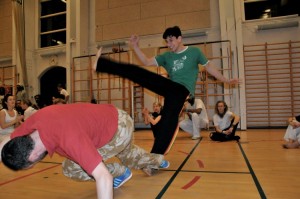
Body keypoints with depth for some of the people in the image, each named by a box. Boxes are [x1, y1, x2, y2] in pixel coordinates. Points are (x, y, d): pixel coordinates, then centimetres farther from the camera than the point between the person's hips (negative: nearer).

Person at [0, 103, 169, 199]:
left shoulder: (70, 138, -42)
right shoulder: (37, 119, -18)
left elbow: (104, 177, -45)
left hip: (121, 128, -8)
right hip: (112, 117, 8)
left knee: (70, 168, -8)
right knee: (128, 155, 35)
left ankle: (121, 173, 11)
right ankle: (158, 161, 64)